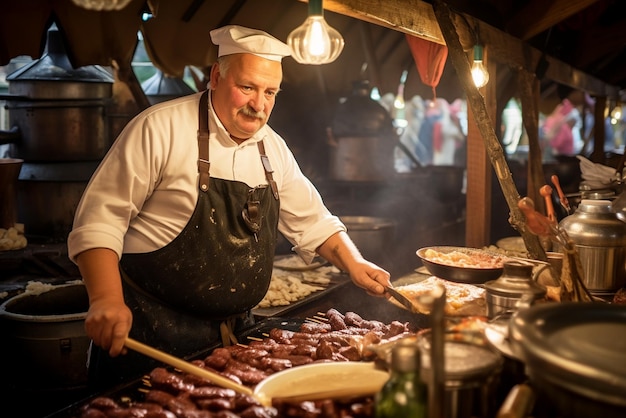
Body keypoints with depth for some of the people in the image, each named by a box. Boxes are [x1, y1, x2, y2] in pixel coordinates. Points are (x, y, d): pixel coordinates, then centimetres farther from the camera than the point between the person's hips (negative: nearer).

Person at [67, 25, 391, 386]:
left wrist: (354, 264, 2)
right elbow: (100, 218, -15)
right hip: (151, 332, -6)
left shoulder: (273, 148, 6)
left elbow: (311, 221, 16)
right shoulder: (160, 129, -13)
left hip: (234, 330, 6)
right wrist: (107, 300, -27)